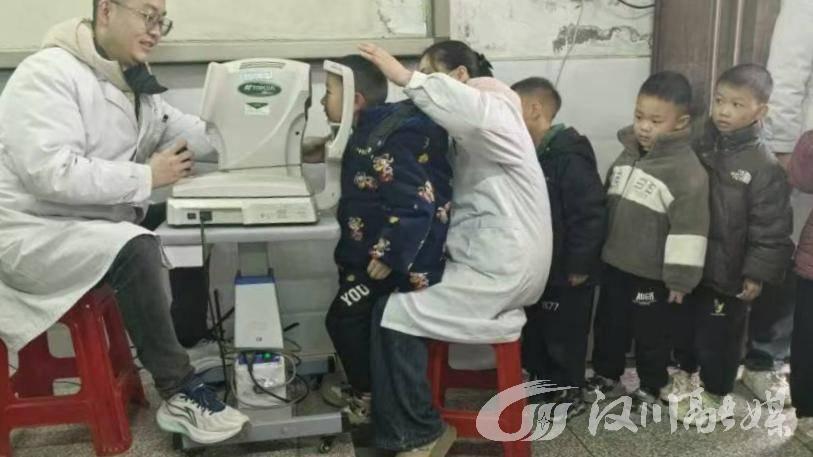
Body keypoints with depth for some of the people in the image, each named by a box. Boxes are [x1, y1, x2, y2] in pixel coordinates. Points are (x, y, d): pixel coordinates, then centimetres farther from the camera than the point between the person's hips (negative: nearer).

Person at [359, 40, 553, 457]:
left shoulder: (494, 114, -11)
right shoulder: (468, 135, 19)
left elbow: (468, 108, -38)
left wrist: (406, 77, -33)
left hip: (500, 270, -10)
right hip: (483, 258, 10)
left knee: (394, 311, -14)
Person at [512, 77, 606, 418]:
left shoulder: (571, 158, -22)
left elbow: (590, 216, -23)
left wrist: (579, 265, -20)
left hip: (565, 272, -9)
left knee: (563, 337, 6)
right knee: (533, 333, 19)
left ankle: (569, 394, 23)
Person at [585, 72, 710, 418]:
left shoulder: (687, 171, -20)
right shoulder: (628, 154, 4)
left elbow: (689, 230, -20)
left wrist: (680, 278, -18)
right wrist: (600, 251, 19)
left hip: (653, 275, -6)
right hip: (615, 265, 7)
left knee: (651, 335, 11)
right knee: (609, 325, 19)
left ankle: (650, 389, 31)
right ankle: (607, 376, 38)